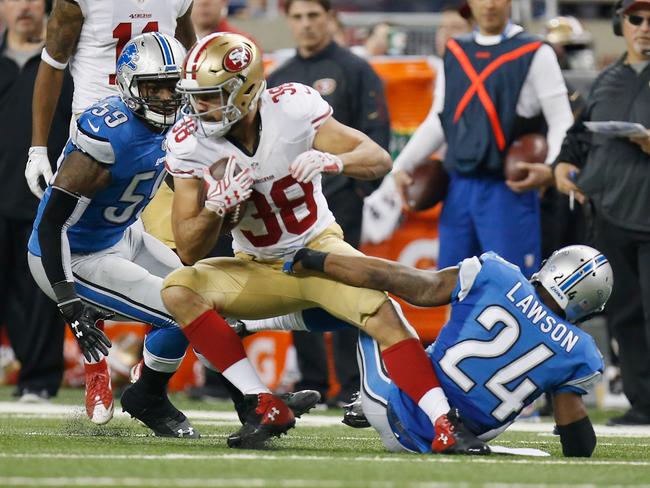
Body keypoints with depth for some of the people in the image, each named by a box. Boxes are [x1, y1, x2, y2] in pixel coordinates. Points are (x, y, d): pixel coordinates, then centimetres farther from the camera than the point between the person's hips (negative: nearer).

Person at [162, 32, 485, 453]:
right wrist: (215, 209, -35)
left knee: (380, 312, -28)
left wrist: (334, 160, -40)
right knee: (178, 289, -23)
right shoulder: (190, 142, -16)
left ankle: (445, 427, -24)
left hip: (318, 249, -2)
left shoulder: (292, 107, -21)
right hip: (258, 271, 2)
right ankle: (266, 408, -22)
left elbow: (379, 160, -19)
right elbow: (189, 251, -14)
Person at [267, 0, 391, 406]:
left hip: (339, 195, -6)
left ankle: (352, 384, -5)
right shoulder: (278, 79, 16)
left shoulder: (354, 70, 0)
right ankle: (311, 381, 14)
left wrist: (368, 186, -13)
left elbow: (375, 131, -5)